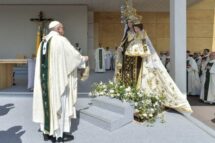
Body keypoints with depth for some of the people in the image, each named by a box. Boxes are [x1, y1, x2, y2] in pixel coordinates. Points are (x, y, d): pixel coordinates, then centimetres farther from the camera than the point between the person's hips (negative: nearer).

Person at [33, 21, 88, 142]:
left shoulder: (44, 42, 13)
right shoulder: (61, 40, -9)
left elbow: (46, 61, 16)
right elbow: (73, 55, -4)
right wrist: (83, 58, 14)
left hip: (44, 78, 7)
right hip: (58, 78, -7)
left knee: (47, 103, 14)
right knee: (59, 104, 2)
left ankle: (47, 132, 24)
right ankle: (59, 134, 12)